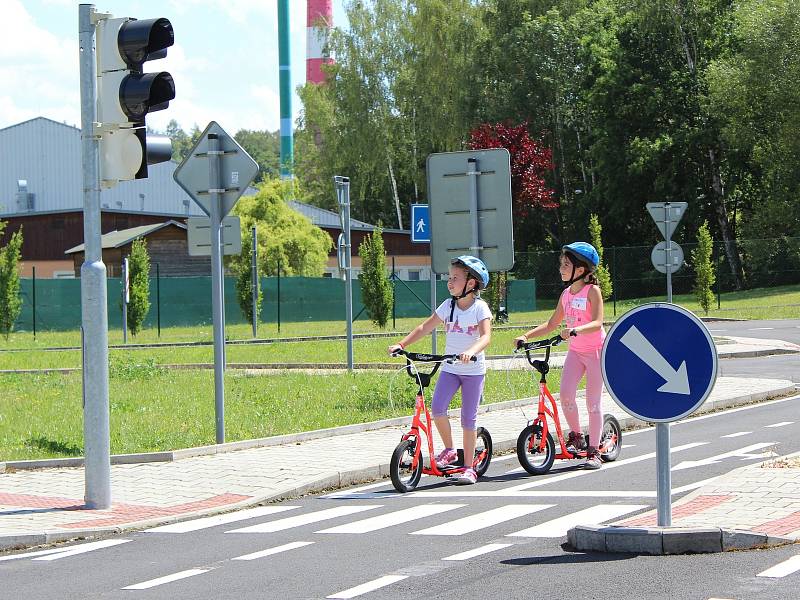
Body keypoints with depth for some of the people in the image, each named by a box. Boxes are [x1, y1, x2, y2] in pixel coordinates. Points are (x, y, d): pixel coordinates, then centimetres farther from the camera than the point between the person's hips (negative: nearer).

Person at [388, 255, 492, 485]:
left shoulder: (480, 307, -10)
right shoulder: (448, 306, 3)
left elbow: (486, 336, -24)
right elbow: (424, 328, 6)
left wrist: (471, 351, -43)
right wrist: (401, 344, -6)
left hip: (473, 370, -4)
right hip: (450, 368, 4)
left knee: (468, 418, 0)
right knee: (437, 407, -16)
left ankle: (469, 467, 8)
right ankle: (449, 450, 5)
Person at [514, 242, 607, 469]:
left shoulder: (592, 291, -12)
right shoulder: (566, 294, 7)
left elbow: (597, 323, -24)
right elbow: (551, 324, 14)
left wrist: (574, 330, -41)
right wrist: (526, 336, 3)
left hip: (596, 350, -5)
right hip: (575, 350, 5)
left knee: (593, 402, -2)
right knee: (565, 394, -13)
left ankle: (594, 451, 4)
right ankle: (576, 436, 8)